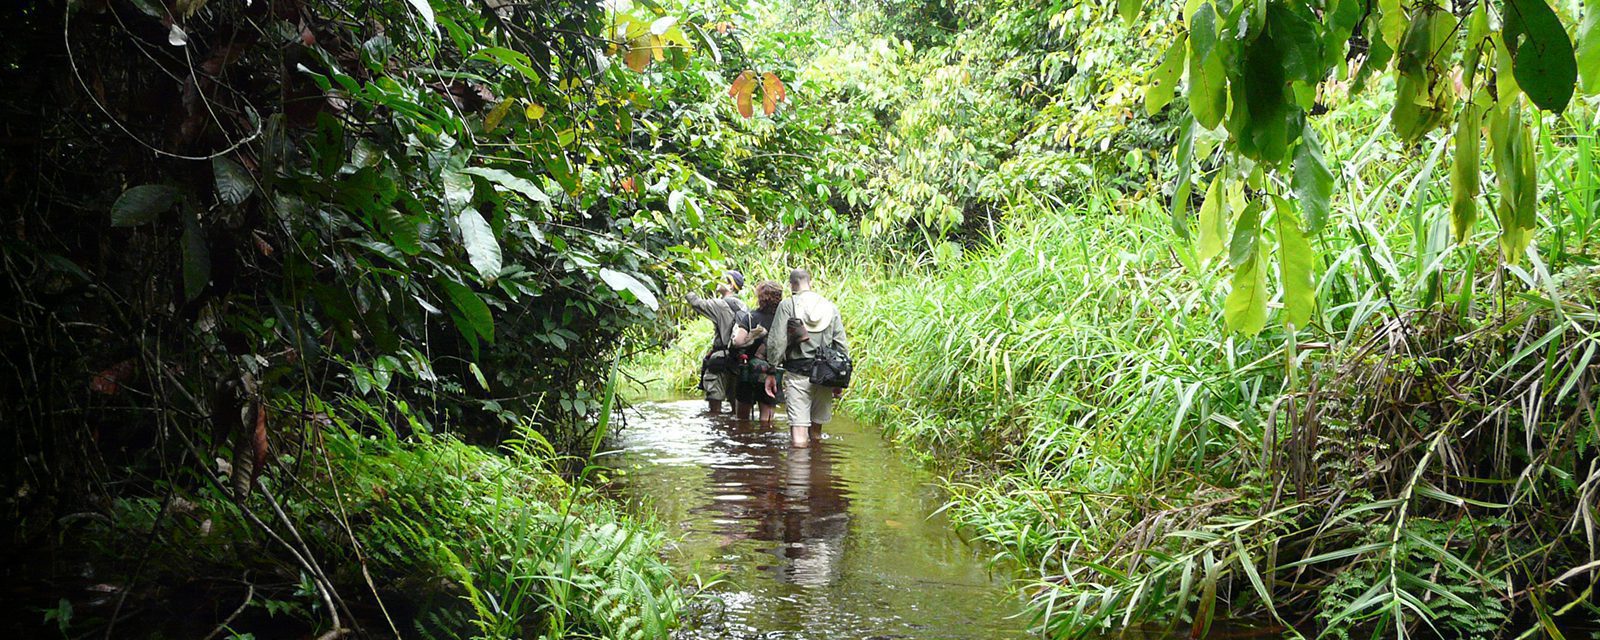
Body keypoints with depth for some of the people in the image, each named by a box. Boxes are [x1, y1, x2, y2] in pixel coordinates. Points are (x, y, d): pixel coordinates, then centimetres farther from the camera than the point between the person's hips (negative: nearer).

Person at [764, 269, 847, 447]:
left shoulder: (787, 305, -1)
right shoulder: (831, 307, 10)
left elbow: (776, 342, -6)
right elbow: (842, 346, 9)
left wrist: (771, 372, 1)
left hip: (797, 374, -4)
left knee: (799, 433, -7)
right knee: (816, 426, 16)